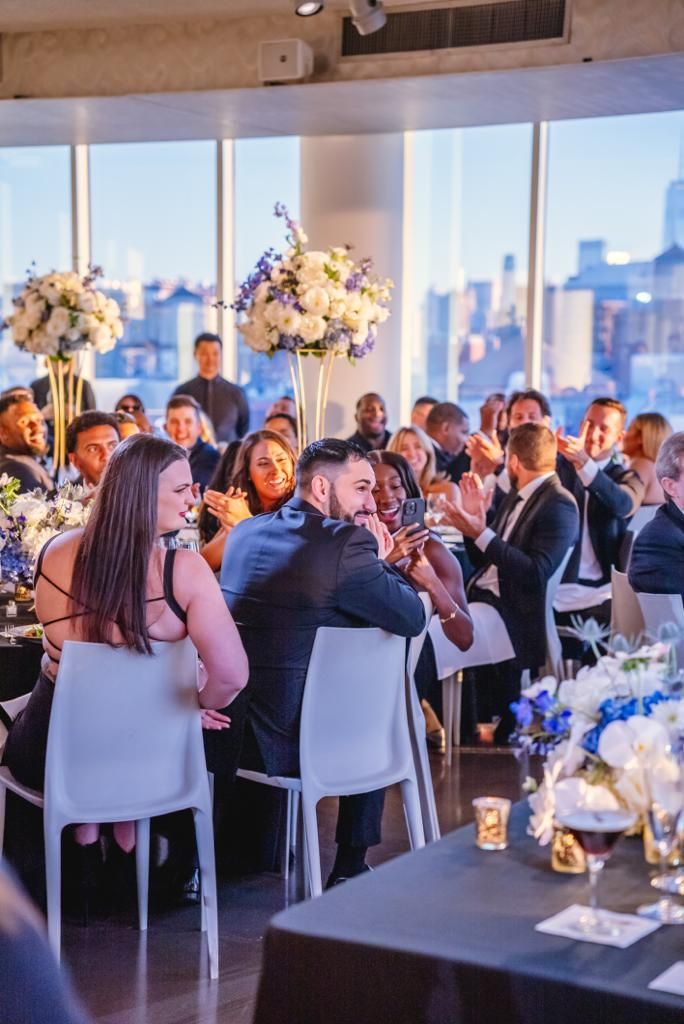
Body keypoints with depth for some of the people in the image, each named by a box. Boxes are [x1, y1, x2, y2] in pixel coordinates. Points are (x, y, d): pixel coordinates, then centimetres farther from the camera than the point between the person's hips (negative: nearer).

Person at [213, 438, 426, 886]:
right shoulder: (346, 542, -16)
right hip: (292, 741, -6)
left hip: (228, 730, 6)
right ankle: (351, 867, 32)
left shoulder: (245, 532, 7)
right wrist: (378, 560, 4)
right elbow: (413, 618, -11)